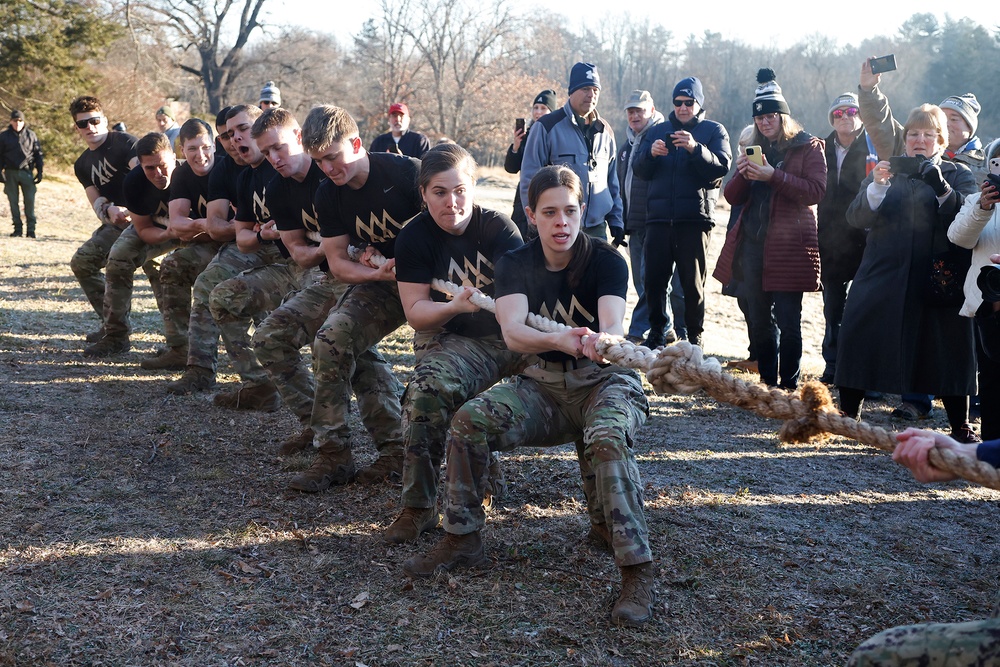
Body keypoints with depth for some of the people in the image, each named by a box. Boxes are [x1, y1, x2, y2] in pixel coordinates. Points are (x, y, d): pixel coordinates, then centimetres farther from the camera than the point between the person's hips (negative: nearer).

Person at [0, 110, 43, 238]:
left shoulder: (31, 135, 7)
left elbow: (38, 154, 10)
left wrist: (39, 172, 4)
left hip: (27, 172, 0)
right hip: (10, 173, 1)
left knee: (29, 200, -4)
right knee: (13, 201, 3)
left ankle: (31, 228, 1)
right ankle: (17, 228, 10)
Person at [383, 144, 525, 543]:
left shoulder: (498, 228, -1)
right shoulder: (413, 239, -1)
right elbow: (415, 311, -4)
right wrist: (455, 306, -24)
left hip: (509, 334, 3)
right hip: (450, 338, -3)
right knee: (427, 388, -32)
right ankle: (418, 507, -23)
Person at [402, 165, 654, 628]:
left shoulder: (606, 261, -10)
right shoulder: (515, 265, -3)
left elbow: (612, 322, -29)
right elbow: (512, 331, -22)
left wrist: (600, 341, -55)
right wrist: (560, 340, -44)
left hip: (605, 380, -3)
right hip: (544, 384, 3)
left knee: (607, 437, -37)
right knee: (470, 419, -22)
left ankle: (637, 572, -33)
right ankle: (461, 540, -6)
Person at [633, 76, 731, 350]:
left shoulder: (714, 131, 8)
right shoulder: (658, 131, 17)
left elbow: (722, 167, -8)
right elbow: (640, 170, 9)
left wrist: (695, 149, -23)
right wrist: (651, 153, -11)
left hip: (695, 218, -3)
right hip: (659, 216, 3)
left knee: (693, 281, 1)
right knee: (654, 278, 1)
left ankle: (695, 336, 11)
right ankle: (656, 332, 13)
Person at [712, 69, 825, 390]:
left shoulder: (808, 147, 2)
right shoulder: (756, 149, 18)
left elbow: (816, 191, -12)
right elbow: (733, 197, 14)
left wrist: (773, 176, -20)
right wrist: (743, 174, -7)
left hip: (788, 245, -6)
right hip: (752, 243, 6)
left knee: (787, 321, -6)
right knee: (758, 320, 8)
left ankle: (788, 386, 2)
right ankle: (767, 383, 17)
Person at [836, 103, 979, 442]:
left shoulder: (958, 175, 6)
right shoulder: (886, 170, 13)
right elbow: (856, 218, -1)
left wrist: (941, 187, -25)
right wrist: (876, 186, -17)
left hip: (937, 277, -2)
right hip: (883, 273, 2)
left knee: (948, 348, -1)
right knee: (857, 334, -3)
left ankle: (960, 424, 13)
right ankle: (848, 413, 11)